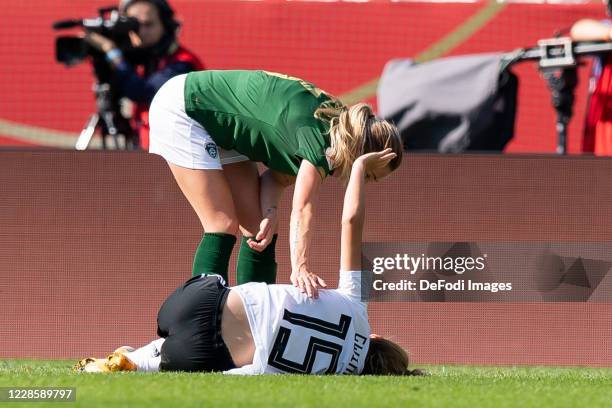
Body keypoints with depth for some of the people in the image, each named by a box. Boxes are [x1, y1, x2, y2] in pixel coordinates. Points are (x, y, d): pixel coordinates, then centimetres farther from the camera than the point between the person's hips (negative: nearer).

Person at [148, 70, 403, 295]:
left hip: (222, 132, 9)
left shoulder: (336, 119, -2)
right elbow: (302, 209, -36)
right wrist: (300, 269, -43)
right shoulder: (317, 132, -29)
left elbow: (280, 176, 4)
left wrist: (269, 213, -14)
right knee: (223, 226, -14)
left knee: (257, 227, 4)